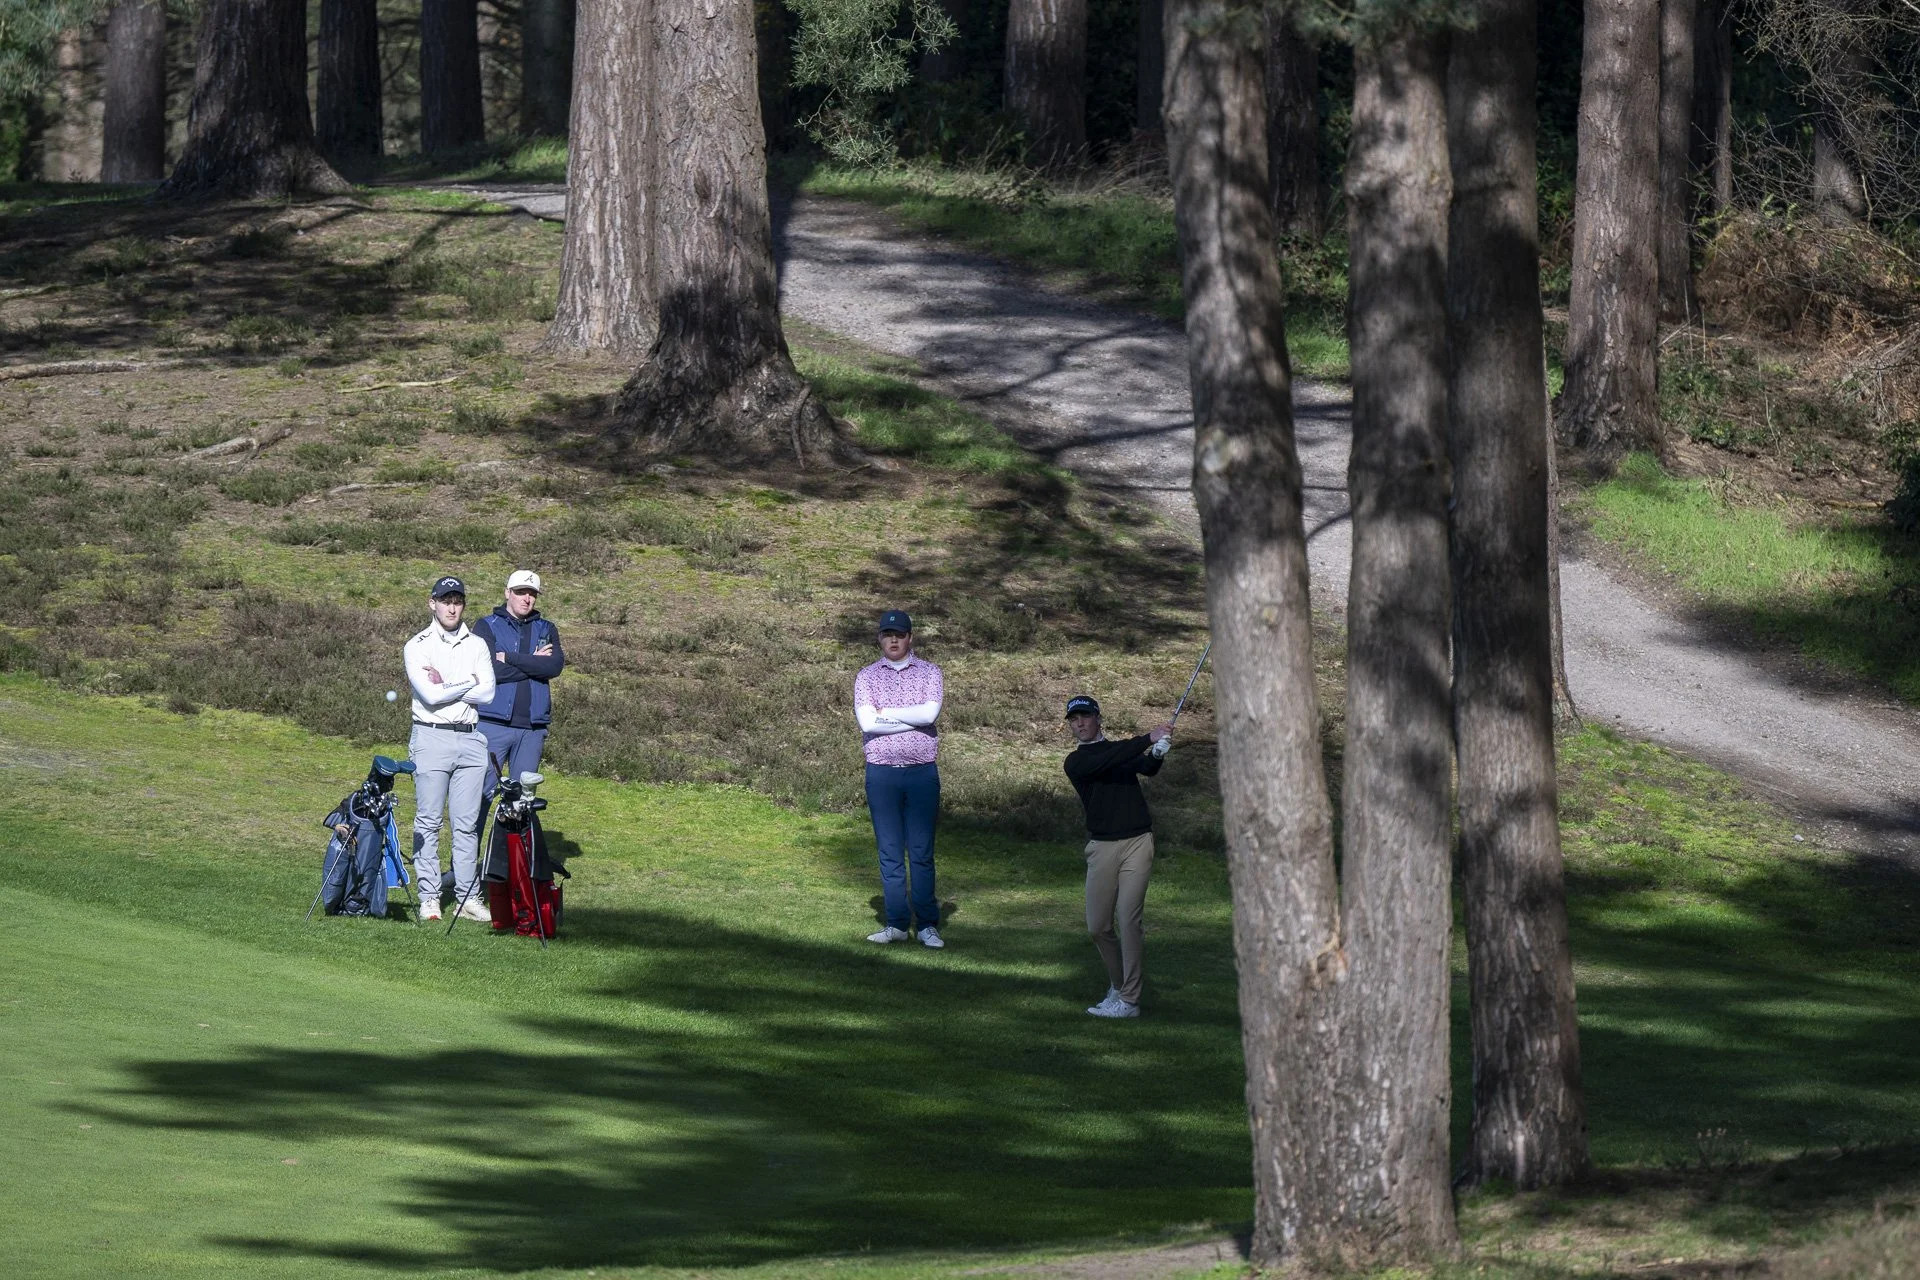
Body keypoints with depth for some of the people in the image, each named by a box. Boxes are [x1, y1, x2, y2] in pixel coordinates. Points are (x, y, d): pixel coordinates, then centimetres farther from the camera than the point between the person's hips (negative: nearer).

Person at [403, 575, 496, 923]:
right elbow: (430, 695, -12)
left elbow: (487, 694, -2)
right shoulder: (418, 646, 1)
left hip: (470, 738, 3)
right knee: (428, 822, -2)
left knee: (468, 823, 3)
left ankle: (467, 896, 7)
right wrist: (468, 684, -3)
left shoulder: (477, 645, 11)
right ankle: (429, 897, 1)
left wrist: (445, 687, -7)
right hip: (432, 736, -3)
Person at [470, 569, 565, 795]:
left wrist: (509, 658, -10)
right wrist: (534, 663, -5)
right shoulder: (487, 626, 5)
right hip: (493, 723, -4)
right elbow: (491, 670, -12)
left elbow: (555, 666, -6)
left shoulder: (546, 630, 15)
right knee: (481, 791, -9)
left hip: (532, 726, 4)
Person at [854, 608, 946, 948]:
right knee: (890, 853, 2)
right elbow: (867, 721, -7)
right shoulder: (867, 676, 9)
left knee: (922, 852, -2)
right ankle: (897, 924, 5)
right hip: (881, 773, 1)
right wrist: (914, 719, -8)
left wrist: (885, 713, -5)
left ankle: (927, 925, 1)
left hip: (922, 771, -1)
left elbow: (929, 713, -10)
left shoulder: (929, 673, 8)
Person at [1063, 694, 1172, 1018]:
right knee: (1098, 925, 1)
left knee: (1129, 918, -10)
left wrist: (1157, 753, -31)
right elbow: (1106, 761, -15)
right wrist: (1149, 739, -23)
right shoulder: (1076, 762, 5)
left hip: (1137, 842, -1)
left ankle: (1128, 1000, -8)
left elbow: (1147, 768, -7)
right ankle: (1119, 982, 25)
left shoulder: (1124, 750, 13)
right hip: (1102, 846, 1)